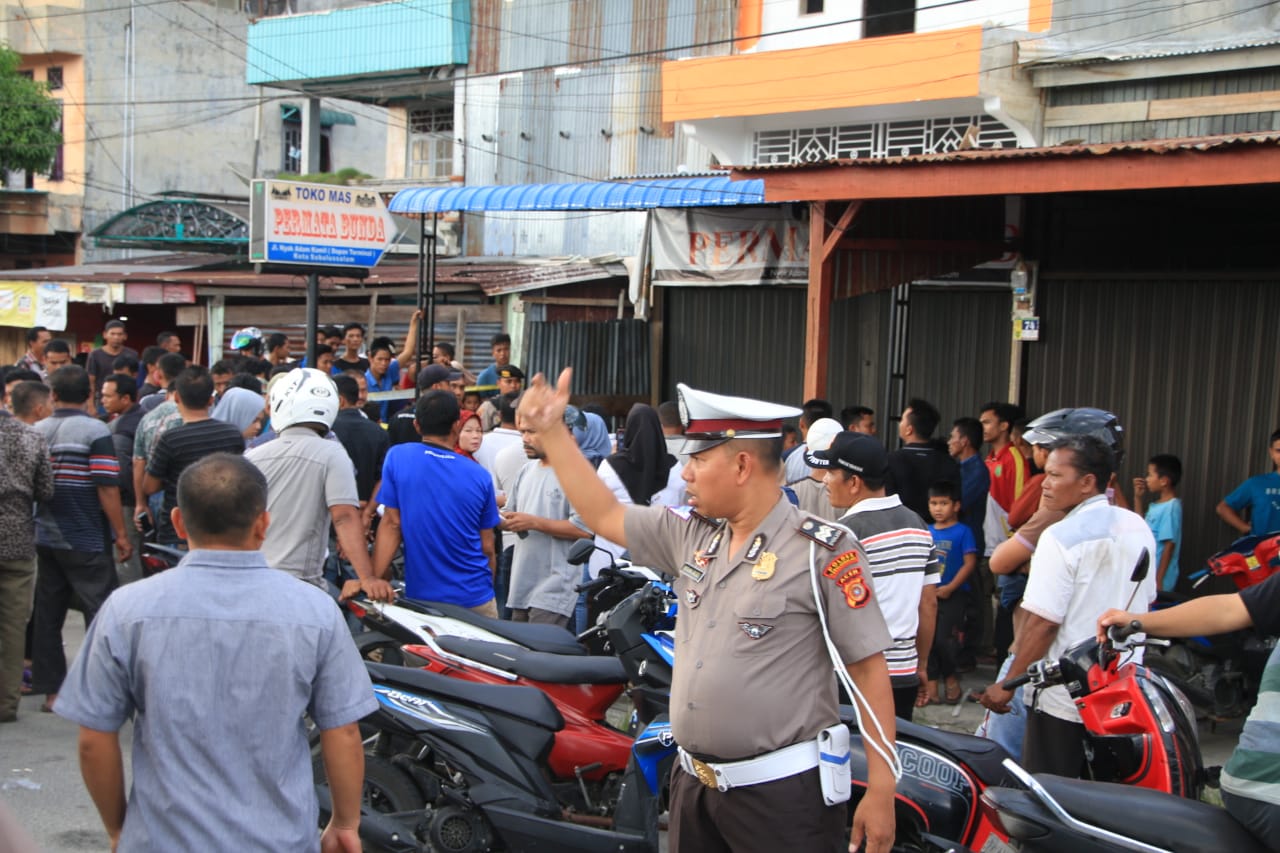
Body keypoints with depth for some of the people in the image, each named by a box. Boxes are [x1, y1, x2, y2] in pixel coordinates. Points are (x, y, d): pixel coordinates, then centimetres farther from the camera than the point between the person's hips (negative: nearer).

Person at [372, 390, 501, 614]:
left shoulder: (397, 458, -6)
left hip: (420, 596, 0)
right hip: (475, 599, 0)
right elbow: (488, 548, 4)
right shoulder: (480, 477, -1)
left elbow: (392, 524, -8)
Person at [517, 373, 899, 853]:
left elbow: (869, 668, -13)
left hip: (783, 793, -6)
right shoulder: (690, 534, 5)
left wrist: (881, 790, -15)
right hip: (692, 783, 6)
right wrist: (551, 431, 8)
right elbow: (602, 514, 13)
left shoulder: (822, 551, -13)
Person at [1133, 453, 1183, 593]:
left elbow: (1169, 545, -19)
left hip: (1156, 578, -9)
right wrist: (1138, 498, 14)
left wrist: (1159, 580, -20)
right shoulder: (1156, 505, 9)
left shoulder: (1171, 507, -17)